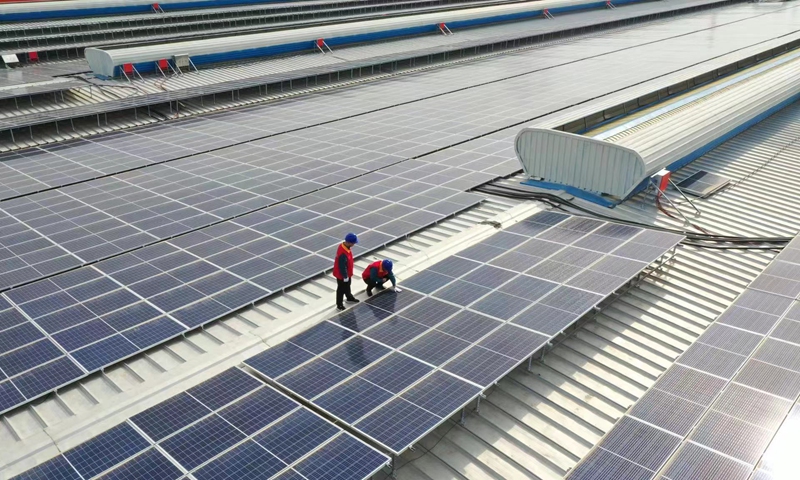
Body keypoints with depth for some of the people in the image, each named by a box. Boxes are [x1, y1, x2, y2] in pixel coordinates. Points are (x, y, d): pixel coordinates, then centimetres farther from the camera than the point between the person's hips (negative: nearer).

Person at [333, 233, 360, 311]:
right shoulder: (343, 254, -39)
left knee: (347, 286, 30)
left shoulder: (344, 245, -9)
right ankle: (339, 305, 28)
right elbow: (342, 266, -29)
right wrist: (345, 276, -17)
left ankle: (349, 298, 52)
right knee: (341, 289, 10)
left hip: (347, 273, 9)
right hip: (342, 275, -9)